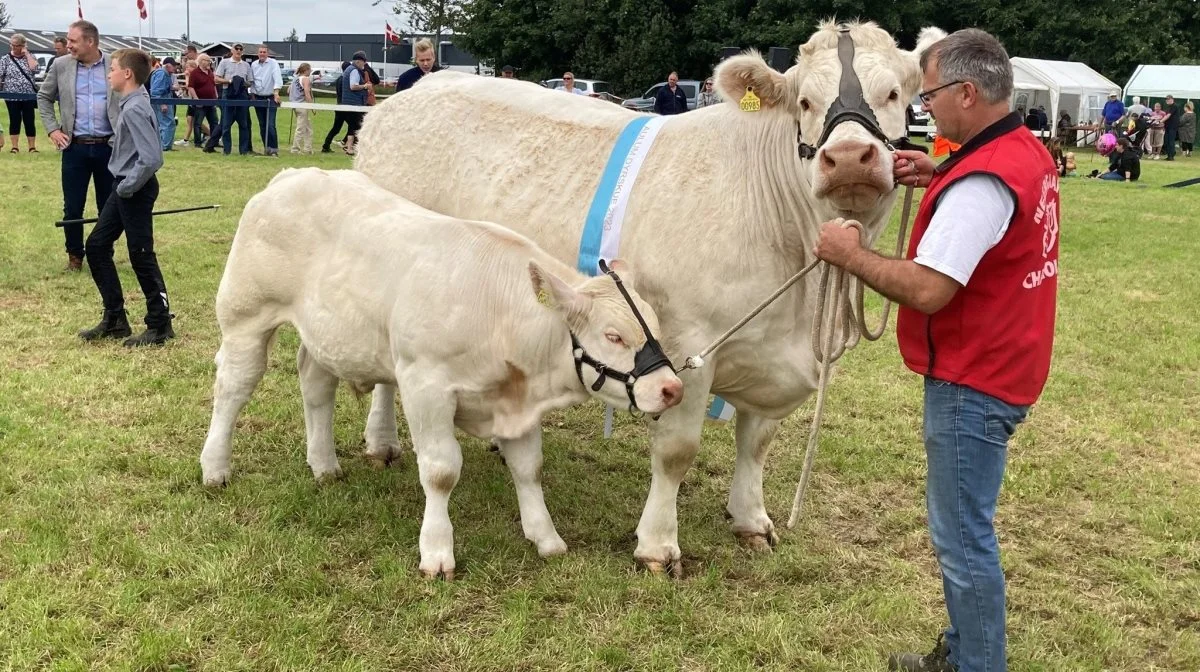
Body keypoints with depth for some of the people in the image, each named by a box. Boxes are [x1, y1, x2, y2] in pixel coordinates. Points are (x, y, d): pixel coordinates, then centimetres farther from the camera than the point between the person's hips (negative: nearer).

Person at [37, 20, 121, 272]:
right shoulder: (61, 65, 2)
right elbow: (43, 97, 13)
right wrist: (52, 128, 3)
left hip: (108, 147, -1)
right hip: (75, 147, 1)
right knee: (72, 207, 4)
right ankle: (75, 255, 21)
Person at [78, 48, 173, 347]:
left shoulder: (135, 109, -20)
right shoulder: (131, 104, 9)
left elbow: (151, 158, -28)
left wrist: (127, 187, -18)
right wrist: (122, 186, 16)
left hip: (136, 192, -10)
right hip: (124, 189, 10)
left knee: (141, 257, -1)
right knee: (97, 246, 13)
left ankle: (159, 326, 11)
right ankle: (114, 319, 20)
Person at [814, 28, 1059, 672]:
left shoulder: (980, 180, -24)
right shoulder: (1029, 153, 7)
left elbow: (927, 290, -29)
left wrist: (850, 254, -14)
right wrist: (939, 177, 10)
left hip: (970, 384, -11)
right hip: (1001, 369, 11)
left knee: (963, 538, 1)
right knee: (963, 525, 21)